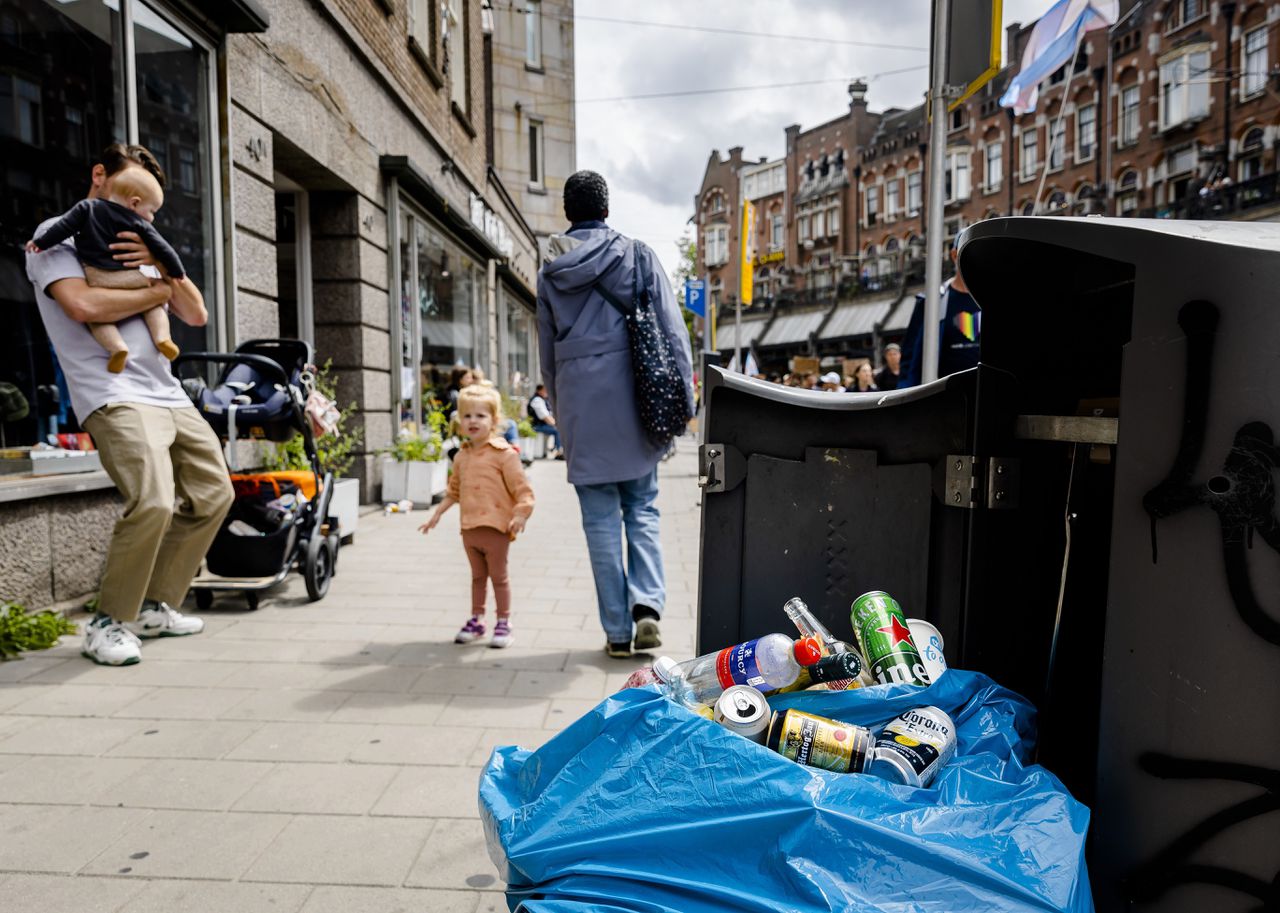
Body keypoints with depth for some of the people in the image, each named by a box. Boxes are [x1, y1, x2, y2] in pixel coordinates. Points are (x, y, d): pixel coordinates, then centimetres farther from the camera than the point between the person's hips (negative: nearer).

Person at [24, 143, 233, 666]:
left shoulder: (135, 246, 25)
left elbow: (196, 315, 15)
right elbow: (83, 305, -16)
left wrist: (164, 266, -2)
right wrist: (156, 292, -2)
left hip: (168, 394, 8)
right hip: (115, 397, -8)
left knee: (213, 495, 9)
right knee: (152, 502, -25)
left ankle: (156, 606, 21)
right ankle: (109, 623, -5)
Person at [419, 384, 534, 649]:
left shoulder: (504, 453, -10)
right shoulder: (462, 456, 10)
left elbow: (522, 488, -12)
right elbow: (454, 490, 21)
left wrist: (520, 515, -24)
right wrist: (437, 514, 17)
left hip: (495, 527, -6)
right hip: (469, 528, 6)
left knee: (499, 576, 5)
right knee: (477, 576, 17)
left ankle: (503, 623, 18)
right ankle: (476, 620, 28)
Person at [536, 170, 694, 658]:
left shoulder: (550, 272, 10)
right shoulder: (636, 254, 3)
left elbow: (547, 353, 14)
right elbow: (672, 331, -2)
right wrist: (683, 398, 2)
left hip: (579, 403, 1)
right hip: (631, 398, -1)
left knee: (600, 518, 6)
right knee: (641, 507, 12)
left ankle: (617, 630, 10)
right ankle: (647, 604, -6)